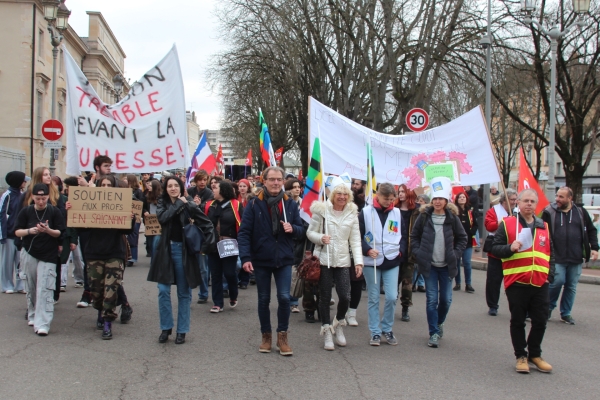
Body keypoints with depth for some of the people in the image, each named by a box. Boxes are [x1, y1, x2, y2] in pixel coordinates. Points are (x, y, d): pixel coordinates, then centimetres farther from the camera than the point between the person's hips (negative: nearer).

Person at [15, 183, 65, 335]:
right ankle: (32, 316, 29)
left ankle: (42, 324, -13)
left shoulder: (55, 212, -4)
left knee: (44, 290, -10)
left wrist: (48, 230, -23)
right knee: (31, 288, 12)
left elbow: (60, 233, -4)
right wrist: (29, 231, -18)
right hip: (29, 254, 3)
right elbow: (17, 231, 1)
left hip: (48, 256, -3)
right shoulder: (26, 211, 0)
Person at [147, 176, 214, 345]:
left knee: (184, 292, 4)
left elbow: (207, 225, -5)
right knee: (163, 291, 0)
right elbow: (162, 218, -17)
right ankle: (166, 328, 13)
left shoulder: (189, 204, -5)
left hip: (183, 250, -2)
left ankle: (182, 331, 13)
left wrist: (204, 246, -8)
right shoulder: (162, 203, 4)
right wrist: (178, 204, -17)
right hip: (166, 250, 2)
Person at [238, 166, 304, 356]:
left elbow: (300, 231, 9)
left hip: (284, 259, 1)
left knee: (284, 297, -6)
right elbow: (244, 232, -9)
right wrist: (245, 258, -18)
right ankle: (266, 336, 23)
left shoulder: (290, 204, 3)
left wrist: (292, 228, -14)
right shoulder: (254, 204, -6)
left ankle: (282, 336, 10)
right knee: (264, 299, 9)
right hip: (261, 259, -1)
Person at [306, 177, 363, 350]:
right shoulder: (321, 210, -5)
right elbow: (310, 232, 0)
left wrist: (358, 261, -5)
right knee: (325, 297, 4)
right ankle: (327, 332, 18)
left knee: (345, 297, -5)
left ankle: (338, 325, 23)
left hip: (343, 261, 2)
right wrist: (320, 238, -20)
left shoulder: (352, 213, 4)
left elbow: (355, 240, 4)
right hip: (324, 260, -2)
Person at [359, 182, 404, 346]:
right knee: (373, 299, 4)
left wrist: (400, 250, 0)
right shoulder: (366, 212, -3)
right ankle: (375, 332, 13)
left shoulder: (397, 213, 6)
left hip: (392, 261, 2)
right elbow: (358, 236, -1)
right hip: (371, 262, -2)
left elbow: (403, 235, 15)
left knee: (392, 297, -4)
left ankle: (387, 329, 15)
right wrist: (367, 250, -14)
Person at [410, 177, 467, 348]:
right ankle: (434, 333, 7)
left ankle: (439, 323, 33)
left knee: (446, 299, 5)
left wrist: (455, 254, -3)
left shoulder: (452, 218, -1)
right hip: (429, 265, -1)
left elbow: (462, 238, 7)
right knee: (432, 299, -2)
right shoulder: (424, 216, -3)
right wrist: (419, 253, -5)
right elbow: (414, 236, 5)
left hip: (446, 265, 1)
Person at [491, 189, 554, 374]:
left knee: (540, 321, 8)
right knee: (518, 321, 6)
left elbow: (550, 253, 21)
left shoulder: (544, 226, 13)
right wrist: (510, 248, -21)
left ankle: (534, 354, 26)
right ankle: (521, 356, 19)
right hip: (516, 282, -4)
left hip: (540, 282, 4)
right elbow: (495, 248, -2)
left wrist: (550, 273, 9)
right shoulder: (507, 224, 0)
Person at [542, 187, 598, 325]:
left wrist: (594, 248, 4)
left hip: (576, 258, 3)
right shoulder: (549, 212, -2)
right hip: (556, 258, -3)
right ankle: (549, 307, 15)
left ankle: (566, 313, 22)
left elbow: (591, 230, 12)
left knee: (572, 286, 8)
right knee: (557, 282, -10)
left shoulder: (580, 212, 5)